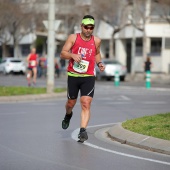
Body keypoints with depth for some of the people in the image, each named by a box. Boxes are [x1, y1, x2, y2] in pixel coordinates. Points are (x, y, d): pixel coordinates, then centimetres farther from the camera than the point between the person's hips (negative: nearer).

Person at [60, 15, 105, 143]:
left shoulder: (96, 41, 4)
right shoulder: (73, 38, -2)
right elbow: (63, 54, -3)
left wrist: (99, 63, 5)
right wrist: (72, 55, -22)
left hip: (88, 77, 0)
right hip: (73, 75, 0)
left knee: (86, 103, -15)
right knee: (71, 103, 14)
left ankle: (83, 130, -18)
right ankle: (68, 115, 49)